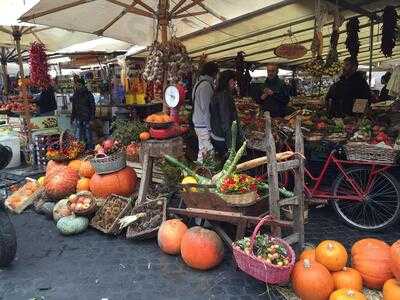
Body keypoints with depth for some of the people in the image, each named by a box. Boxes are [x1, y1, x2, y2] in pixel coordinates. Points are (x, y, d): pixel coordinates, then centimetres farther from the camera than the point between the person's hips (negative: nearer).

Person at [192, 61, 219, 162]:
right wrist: (210, 127, -17)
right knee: (209, 152, -6)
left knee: (202, 150, 18)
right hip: (204, 125, -10)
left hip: (198, 123, 10)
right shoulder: (206, 85, -17)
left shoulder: (199, 83, 14)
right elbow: (206, 108, -20)